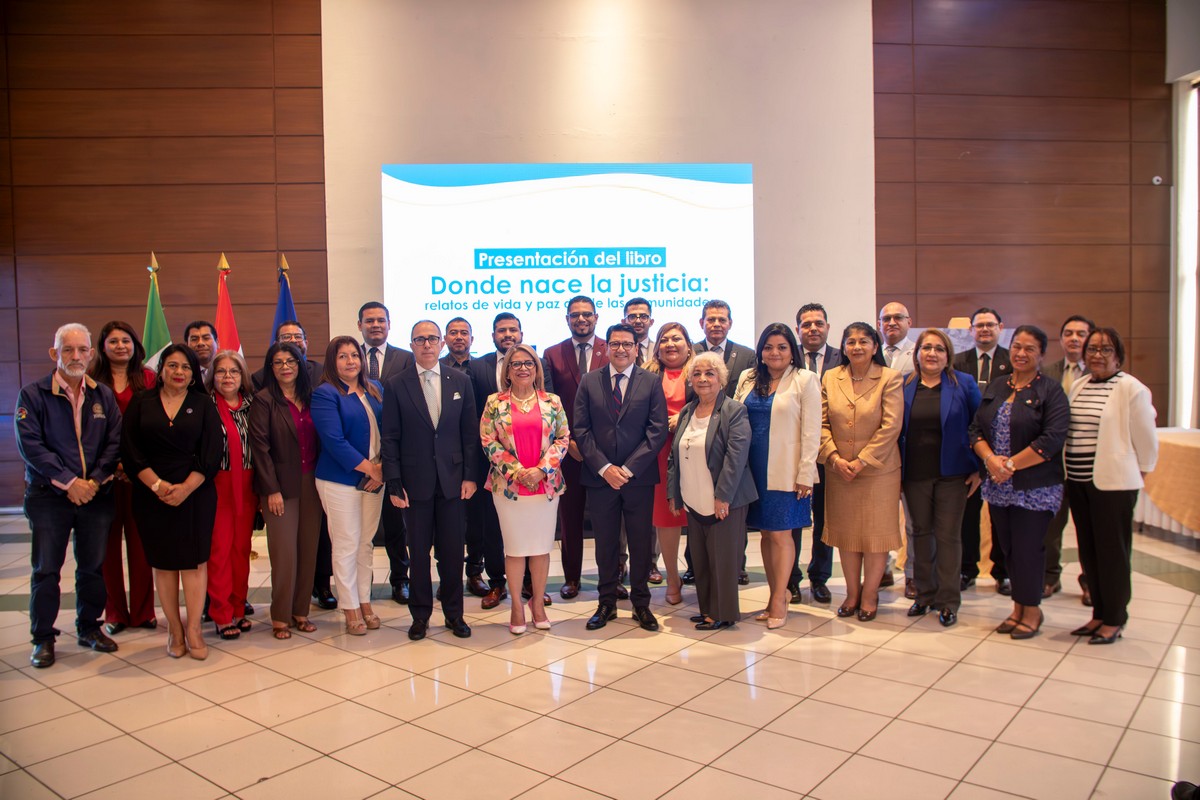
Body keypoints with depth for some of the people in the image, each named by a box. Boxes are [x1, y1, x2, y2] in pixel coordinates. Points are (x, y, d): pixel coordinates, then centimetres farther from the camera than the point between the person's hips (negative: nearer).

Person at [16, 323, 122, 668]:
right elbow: (30, 445, -11)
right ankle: (43, 638, 16)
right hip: (48, 497, -3)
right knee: (46, 570, 4)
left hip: (96, 495, 3)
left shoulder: (103, 395, 7)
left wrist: (95, 481, -11)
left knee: (93, 567, 11)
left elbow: (115, 442, 2)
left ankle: (89, 627, 26)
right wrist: (68, 482, -15)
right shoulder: (32, 394, -3)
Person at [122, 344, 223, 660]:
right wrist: (157, 484, -12)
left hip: (195, 493, -1)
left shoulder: (203, 405, 5)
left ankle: (193, 630, 2)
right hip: (152, 495, 1)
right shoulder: (141, 403, 7)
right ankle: (174, 629, 12)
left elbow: (211, 453, -2)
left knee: (194, 560, -4)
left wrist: (186, 488, -13)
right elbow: (130, 450, -1)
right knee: (163, 562, 4)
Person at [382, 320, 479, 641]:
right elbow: (390, 438, -1)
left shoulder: (460, 381, 5)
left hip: (453, 481, 1)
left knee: (452, 551, 8)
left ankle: (454, 613, 22)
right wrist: (394, 484, -6)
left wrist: (470, 476, -1)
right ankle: (420, 614, 22)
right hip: (416, 481, -1)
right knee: (418, 552, 8)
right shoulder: (396, 385, 0)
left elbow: (470, 432, 5)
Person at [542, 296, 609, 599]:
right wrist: (567, 441, -6)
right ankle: (571, 577, 21)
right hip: (567, 448, 1)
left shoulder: (611, 352, 3)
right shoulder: (552, 355, 6)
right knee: (569, 515, 9)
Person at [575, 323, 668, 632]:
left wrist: (628, 468, -12)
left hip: (639, 477, -1)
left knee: (641, 543, 8)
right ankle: (607, 603, 22)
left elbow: (658, 430, -5)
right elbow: (581, 430, 0)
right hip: (599, 476, 1)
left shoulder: (651, 382, 1)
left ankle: (641, 604, 21)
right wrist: (604, 467, -11)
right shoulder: (589, 381, 4)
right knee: (605, 543, 10)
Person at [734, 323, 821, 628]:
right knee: (765, 533, 10)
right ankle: (777, 595, 20)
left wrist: (805, 474, -11)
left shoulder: (805, 380, -4)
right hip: (754, 470, 4)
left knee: (780, 534, -1)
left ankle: (778, 599, 11)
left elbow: (811, 431, -7)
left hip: (785, 472, -4)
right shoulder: (747, 379, 9)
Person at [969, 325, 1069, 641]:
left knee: (1028, 549, -1)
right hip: (998, 486, 5)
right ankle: (1018, 606, 25)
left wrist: (1011, 465, -15)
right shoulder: (995, 387, 11)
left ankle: (1031, 609, 18)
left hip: (1034, 487, -5)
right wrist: (991, 459, -12)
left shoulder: (1050, 392, -5)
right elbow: (977, 429, 6)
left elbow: (1052, 439, -15)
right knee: (1008, 548, 11)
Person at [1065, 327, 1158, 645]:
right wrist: (1071, 471, 12)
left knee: (1112, 551, 2)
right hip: (1078, 482, 7)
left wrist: (1139, 473, 2)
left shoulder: (1131, 389, -9)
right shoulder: (1078, 387, 12)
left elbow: (1145, 438, -6)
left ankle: (1114, 620, 15)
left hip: (1113, 483, -7)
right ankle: (1099, 614, 24)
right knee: (1088, 550, 12)